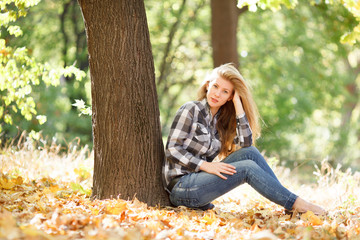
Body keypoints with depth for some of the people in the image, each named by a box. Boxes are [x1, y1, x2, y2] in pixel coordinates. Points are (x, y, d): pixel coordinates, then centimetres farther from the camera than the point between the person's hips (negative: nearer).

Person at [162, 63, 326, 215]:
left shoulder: (220, 120, 14)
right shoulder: (191, 109, -4)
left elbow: (246, 144, -3)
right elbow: (172, 149, -11)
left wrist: (238, 104, -3)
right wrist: (206, 165, -20)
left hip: (199, 179, 6)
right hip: (180, 186, -6)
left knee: (250, 153, -9)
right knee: (247, 168, -19)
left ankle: (290, 205, -12)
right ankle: (297, 204, -17)